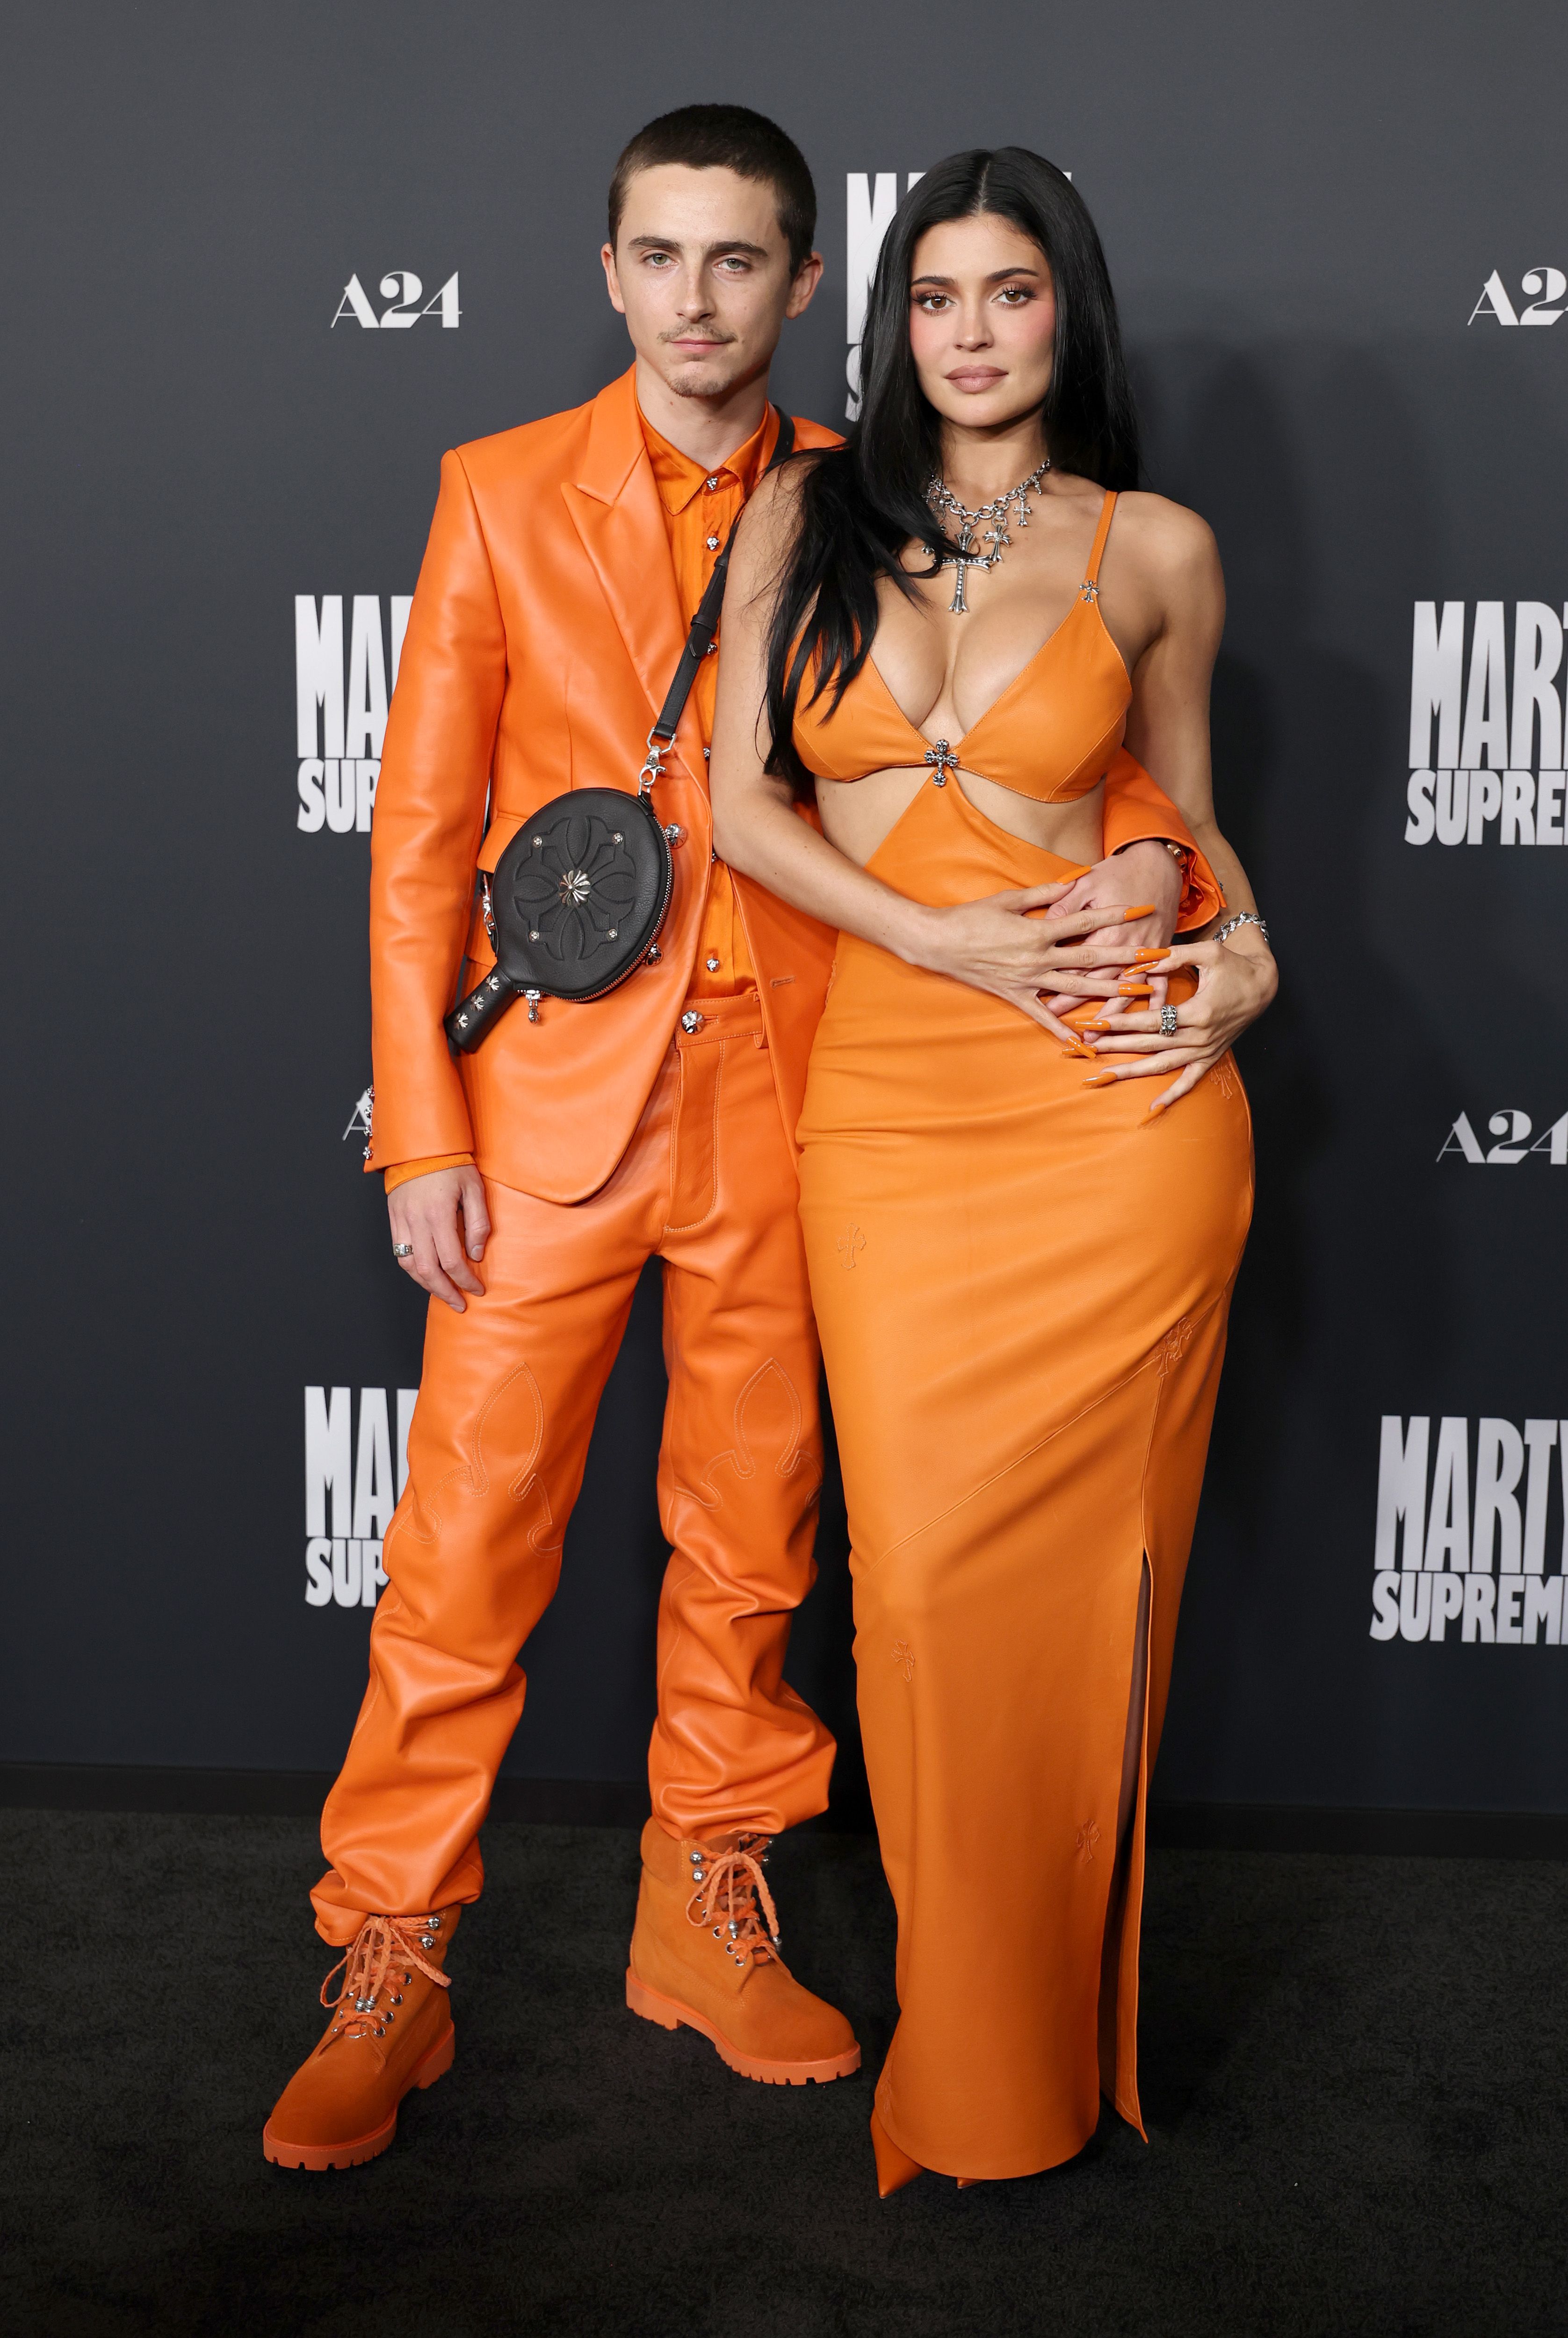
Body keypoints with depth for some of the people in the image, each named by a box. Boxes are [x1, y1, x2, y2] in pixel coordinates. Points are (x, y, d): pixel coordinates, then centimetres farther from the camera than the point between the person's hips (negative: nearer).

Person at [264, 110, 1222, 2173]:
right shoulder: (502, 494, 3)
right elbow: (420, 825, 0)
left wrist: (1142, 834, -14)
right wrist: (419, 1131, -6)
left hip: (777, 1092, 2)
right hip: (553, 1091, -1)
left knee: (749, 1535, 11)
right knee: (468, 1545, 2)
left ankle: (707, 1914, 29)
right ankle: (394, 1967, 18)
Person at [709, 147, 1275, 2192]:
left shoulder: (1156, 550, 7)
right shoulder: (806, 516, 9)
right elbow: (745, 802, 3)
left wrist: (1242, 952, -2)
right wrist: (945, 940, -9)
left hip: (1120, 1100, -1)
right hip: (888, 1097, 1)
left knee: (1081, 1564, 2)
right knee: (920, 1567, 0)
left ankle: (1063, 2038, 23)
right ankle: (968, 2046, 21)